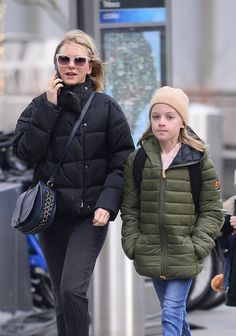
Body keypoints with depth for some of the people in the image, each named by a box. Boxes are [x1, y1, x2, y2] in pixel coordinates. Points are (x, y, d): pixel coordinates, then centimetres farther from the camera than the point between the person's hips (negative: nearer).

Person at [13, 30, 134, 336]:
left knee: (73, 290, -19)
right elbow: (26, 151, -7)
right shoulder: (41, 105, 6)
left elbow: (123, 161, -2)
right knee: (62, 297, 10)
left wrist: (108, 204, -14)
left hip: (90, 215, -3)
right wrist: (49, 107, -12)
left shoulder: (106, 107, -1)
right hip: (51, 213, 3)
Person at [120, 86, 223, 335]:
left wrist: (198, 247, -10)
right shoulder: (137, 160, 3)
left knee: (171, 313, -12)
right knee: (176, 312, 16)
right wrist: (132, 243, -2)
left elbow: (212, 211, -2)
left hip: (183, 256, -3)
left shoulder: (198, 160, -5)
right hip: (152, 255, 3)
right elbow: (130, 208, 8)